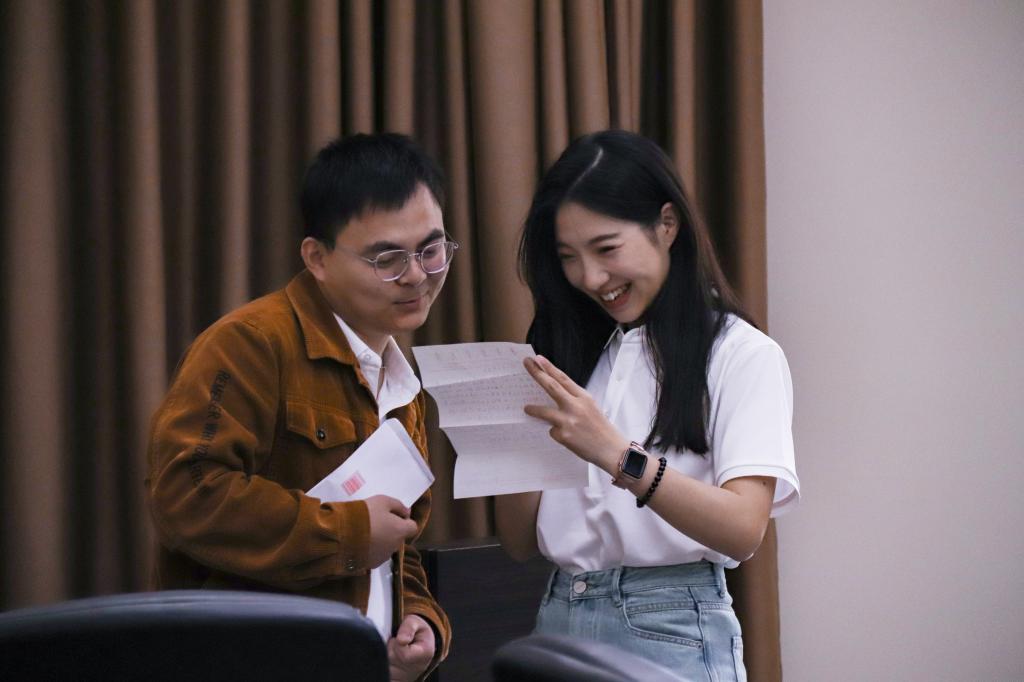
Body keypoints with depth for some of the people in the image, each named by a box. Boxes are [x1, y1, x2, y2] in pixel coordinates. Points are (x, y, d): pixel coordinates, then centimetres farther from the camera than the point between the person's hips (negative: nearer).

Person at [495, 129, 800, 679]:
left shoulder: (741, 354, -3)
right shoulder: (570, 353, 12)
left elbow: (744, 528, -16)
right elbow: (522, 543, 11)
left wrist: (618, 457, -27)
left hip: (671, 633, -5)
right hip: (560, 623, 5)